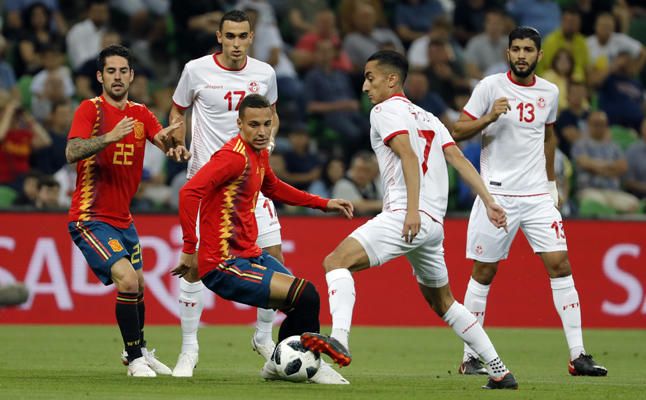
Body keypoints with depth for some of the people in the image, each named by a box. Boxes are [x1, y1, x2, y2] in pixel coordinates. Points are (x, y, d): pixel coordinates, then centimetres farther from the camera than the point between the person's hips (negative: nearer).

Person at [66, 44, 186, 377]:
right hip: (90, 218, -7)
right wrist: (109, 136, -39)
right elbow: (72, 152, -24)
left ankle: (140, 351, 40)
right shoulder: (91, 109, -10)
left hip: (122, 219, 7)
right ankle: (135, 359, -7)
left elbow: (165, 142, -4)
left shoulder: (140, 114, 9)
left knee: (138, 286, 16)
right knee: (127, 280, -21)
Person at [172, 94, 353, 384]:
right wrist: (190, 249, -27)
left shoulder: (260, 153, 11)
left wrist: (324, 204, 30)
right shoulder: (235, 156, -19)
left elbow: (273, 188, 33)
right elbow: (189, 192, -29)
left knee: (305, 302, 16)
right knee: (305, 297, -16)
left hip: (249, 255, 10)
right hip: (224, 266, -10)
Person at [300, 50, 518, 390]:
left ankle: (339, 339, -42)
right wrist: (489, 202, 7)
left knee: (336, 261, -18)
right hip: (434, 224, 9)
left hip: (403, 217, -9)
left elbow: (409, 156, -15)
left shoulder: (386, 110, 1)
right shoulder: (427, 117, 25)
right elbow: (459, 159, 15)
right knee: (442, 302, 23)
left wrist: (413, 209, -24)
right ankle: (500, 371, 23)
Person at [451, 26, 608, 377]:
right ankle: (470, 357, 12)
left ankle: (577, 355, -7)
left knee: (560, 265, -7)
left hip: (537, 196, 3)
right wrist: (489, 117, -21)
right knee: (484, 271, 1)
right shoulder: (490, 87, -5)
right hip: (497, 193, -3)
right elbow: (458, 131, -5)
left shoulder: (549, 92, 8)